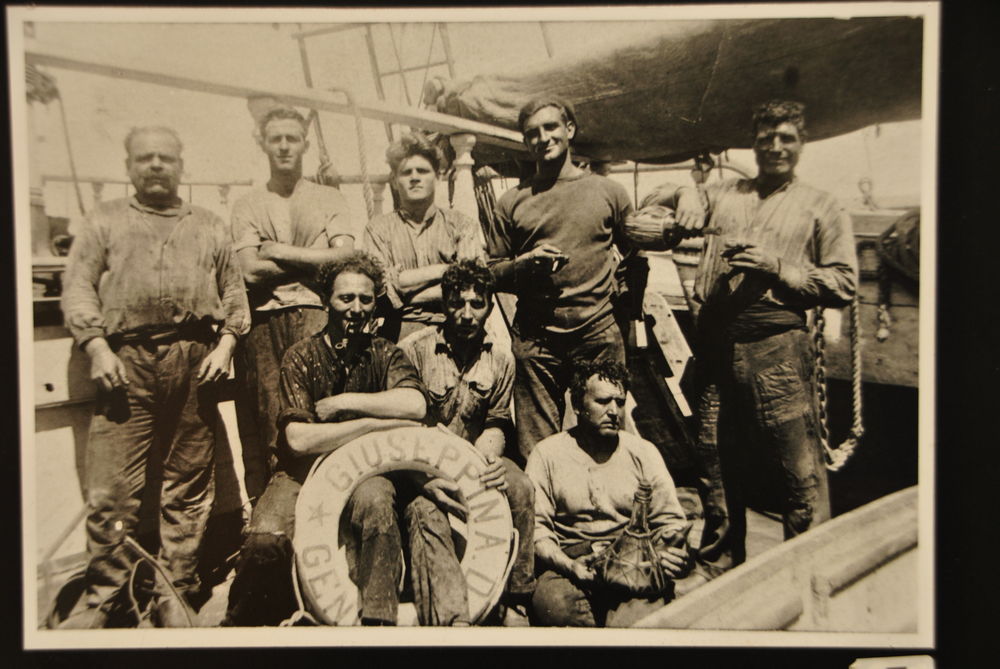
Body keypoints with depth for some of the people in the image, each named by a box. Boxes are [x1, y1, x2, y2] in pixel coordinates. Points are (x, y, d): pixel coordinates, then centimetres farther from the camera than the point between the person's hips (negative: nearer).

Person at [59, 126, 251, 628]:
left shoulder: (210, 226, 21)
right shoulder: (105, 220, 18)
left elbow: (235, 293, 17)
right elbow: (77, 287, 8)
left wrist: (225, 343, 1)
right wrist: (97, 347, -6)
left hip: (195, 362, 1)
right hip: (128, 359, -1)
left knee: (190, 482, 4)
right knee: (112, 485, -5)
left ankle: (178, 591, 15)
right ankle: (101, 598, 8)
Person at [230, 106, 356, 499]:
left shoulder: (329, 199, 16)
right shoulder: (248, 206, 15)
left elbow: (344, 257, 0)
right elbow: (251, 269, 0)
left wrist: (281, 251, 1)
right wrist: (313, 260, -1)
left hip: (316, 318, -1)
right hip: (265, 324, 1)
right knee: (269, 426, -2)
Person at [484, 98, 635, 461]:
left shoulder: (608, 191, 10)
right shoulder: (512, 201, 10)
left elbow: (635, 249, 21)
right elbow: (491, 272, 11)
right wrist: (524, 264, -8)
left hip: (600, 332, 0)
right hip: (535, 336, 0)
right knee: (536, 449, 1)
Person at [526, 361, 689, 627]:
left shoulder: (643, 452, 13)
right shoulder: (547, 454, 6)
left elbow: (669, 522, 12)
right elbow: (535, 527, 0)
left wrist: (672, 552, -13)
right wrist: (567, 565, -19)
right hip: (569, 563, 0)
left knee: (643, 611, -33)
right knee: (552, 605, -33)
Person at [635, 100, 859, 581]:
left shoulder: (821, 207, 11)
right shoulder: (723, 194, 19)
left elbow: (844, 285, 3)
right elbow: (653, 206, 22)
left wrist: (777, 267, -9)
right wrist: (684, 195, 0)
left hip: (777, 346, -3)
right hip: (716, 344, 3)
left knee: (799, 472, -7)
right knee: (717, 466, 12)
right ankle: (717, 570, 28)